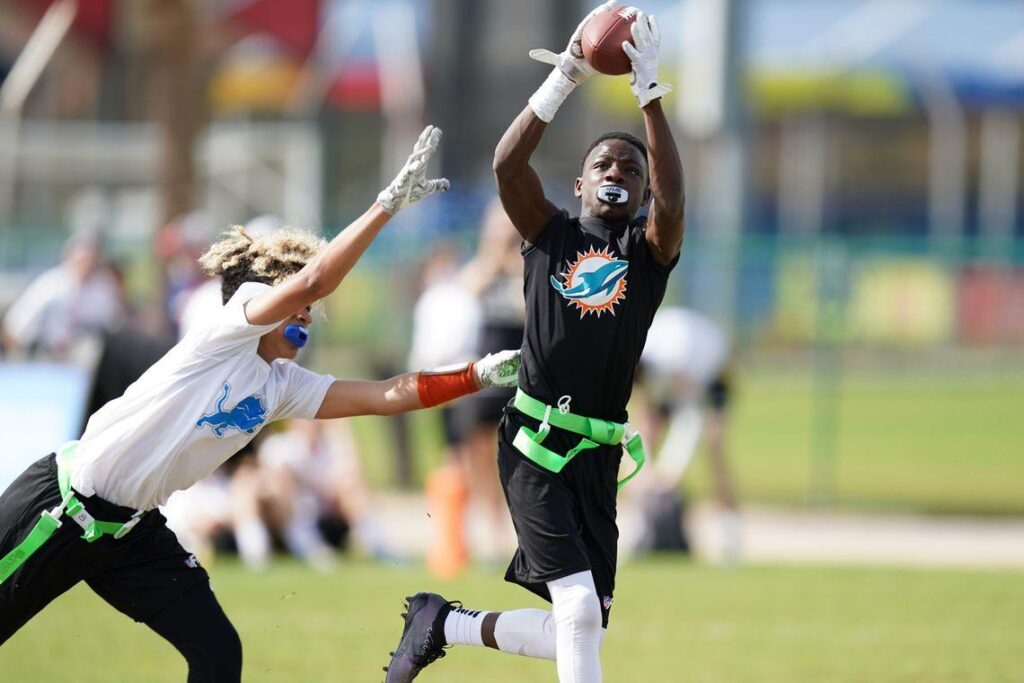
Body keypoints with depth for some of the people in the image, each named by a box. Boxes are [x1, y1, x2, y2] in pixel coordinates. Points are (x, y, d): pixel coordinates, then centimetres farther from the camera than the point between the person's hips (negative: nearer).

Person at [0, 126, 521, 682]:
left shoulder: (282, 387, 8)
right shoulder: (226, 334, -14)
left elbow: (387, 396, 8)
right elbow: (312, 279, -27)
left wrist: (477, 375, -1)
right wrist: (390, 201, -27)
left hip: (131, 530, 8)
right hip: (58, 507, -8)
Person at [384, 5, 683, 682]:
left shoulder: (649, 250, 7)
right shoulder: (553, 235, 7)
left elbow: (671, 203, -15)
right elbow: (508, 164, -8)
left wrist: (650, 96, -21)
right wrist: (566, 80, -16)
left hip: (596, 456, 3)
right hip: (534, 446, -3)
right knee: (578, 609, -17)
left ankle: (446, 624, 28)